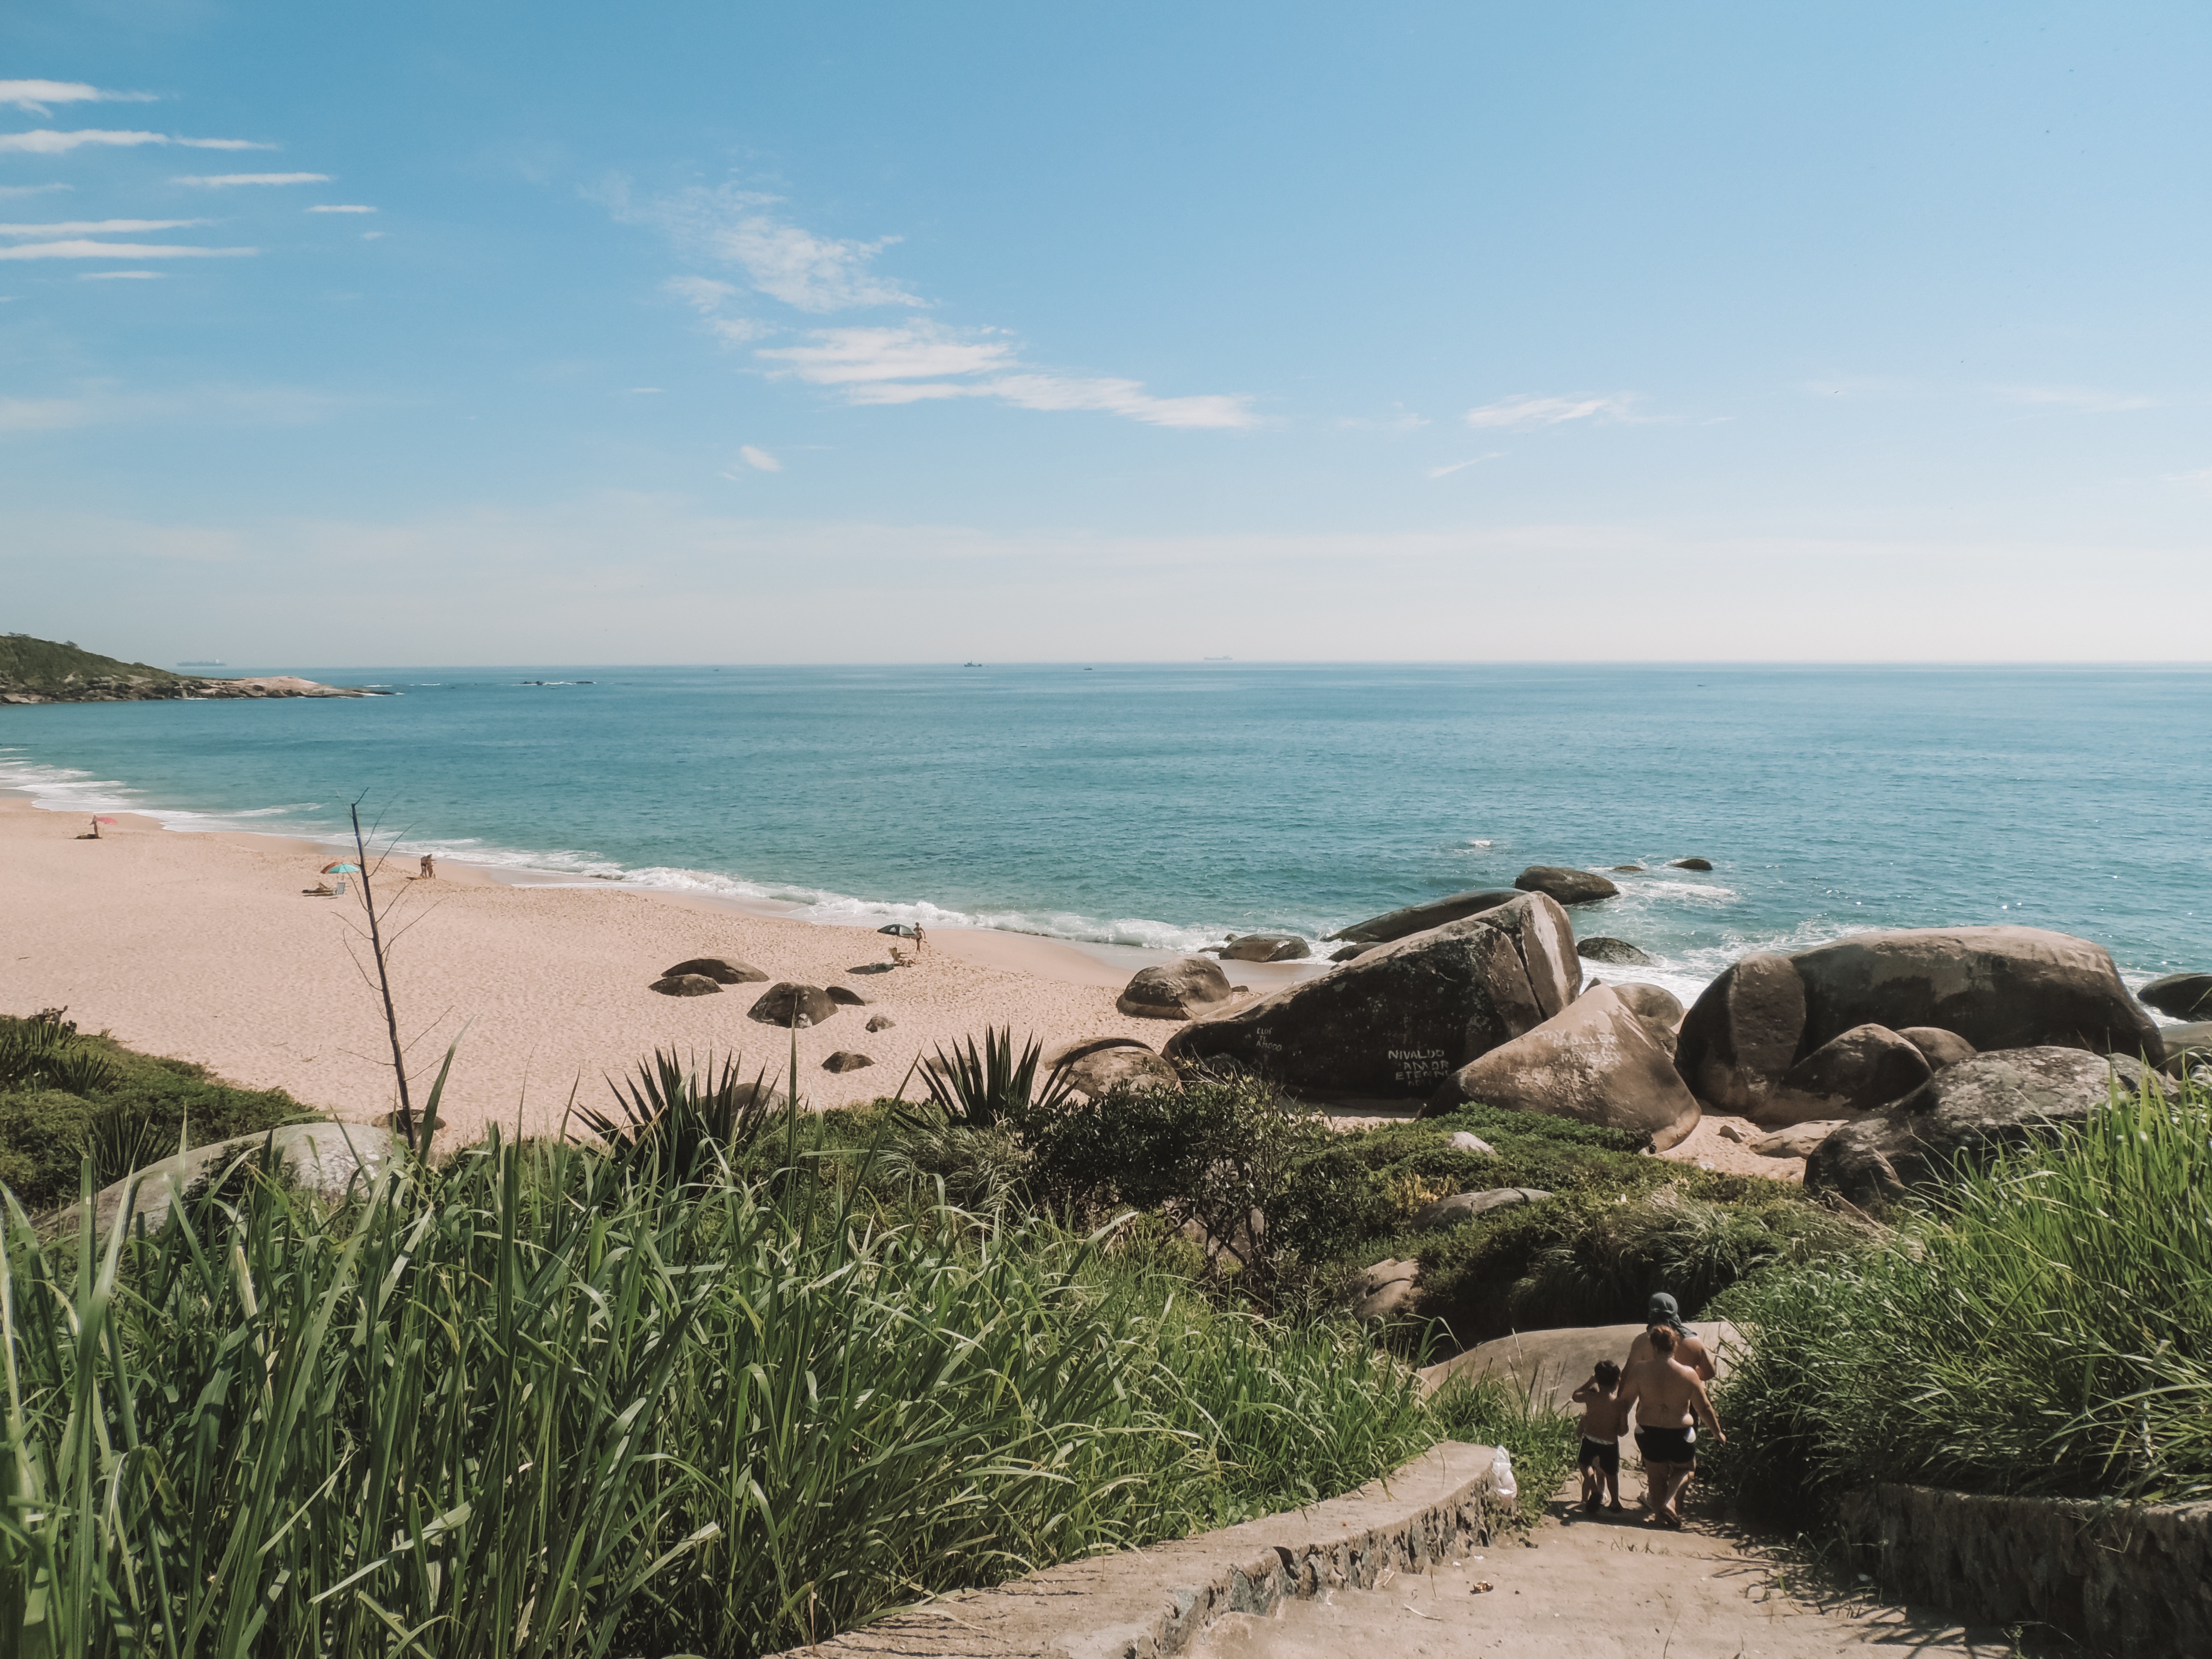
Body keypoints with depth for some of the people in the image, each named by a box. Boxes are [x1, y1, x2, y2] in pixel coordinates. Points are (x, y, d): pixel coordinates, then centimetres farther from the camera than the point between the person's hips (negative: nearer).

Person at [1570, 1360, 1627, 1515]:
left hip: (1590, 1441, 0)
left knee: (1585, 1464, 28)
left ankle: (1595, 1491, 9)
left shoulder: (1589, 1397, -14)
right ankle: (1615, 1503, 34)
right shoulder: (1620, 1403, -18)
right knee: (1611, 1473, 23)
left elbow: (1575, 1396, 9)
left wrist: (1590, 1382, 12)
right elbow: (1623, 1429, -13)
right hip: (1610, 1443, 0)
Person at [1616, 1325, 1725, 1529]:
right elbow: (1704, 1408, -3)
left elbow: (1625, 1400, -3)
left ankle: (1660, 1513, 26)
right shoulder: (1688, 1374, -12)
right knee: (1685, 1469, 23)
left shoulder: (1639, 1371, -11)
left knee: (1656, 1475, 20)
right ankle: (1669, 1500, 1)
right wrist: (1717, 1433, 12)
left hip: (1649, 1432, 1)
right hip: (1679, 1434, -1)